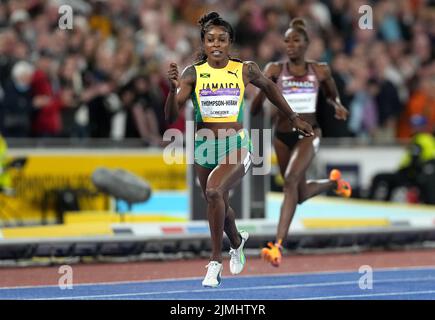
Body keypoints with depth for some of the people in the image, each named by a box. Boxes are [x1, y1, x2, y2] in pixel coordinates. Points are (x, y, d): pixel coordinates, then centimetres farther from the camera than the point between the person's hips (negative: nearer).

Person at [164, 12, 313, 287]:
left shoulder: (245, 70, -4)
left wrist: (294, 118, 26)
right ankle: (237, 242, 56)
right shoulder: (193, 74, -5)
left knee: (214, 192, -29)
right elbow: (171, 117, -12)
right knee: (217, 204, 21)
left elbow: (268, 86, 18)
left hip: (237, 146, -3)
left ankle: (216, 261, -17)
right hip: (205, 148, 3)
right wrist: (173, 88, -30)